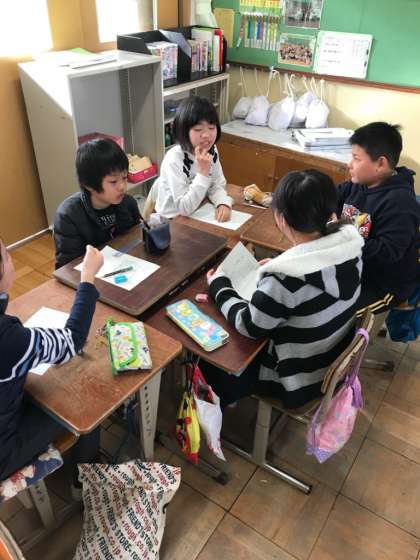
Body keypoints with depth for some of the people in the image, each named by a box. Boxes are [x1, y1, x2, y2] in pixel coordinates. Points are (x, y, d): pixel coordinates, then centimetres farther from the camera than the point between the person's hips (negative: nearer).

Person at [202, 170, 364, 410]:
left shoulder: (285, 278, -38)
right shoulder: (349, 243, -16)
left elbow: (248, 325, -21)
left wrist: (219, 285, -7)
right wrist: (280, 266, 4)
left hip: (301, 381, -7)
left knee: (211, 363, 15)